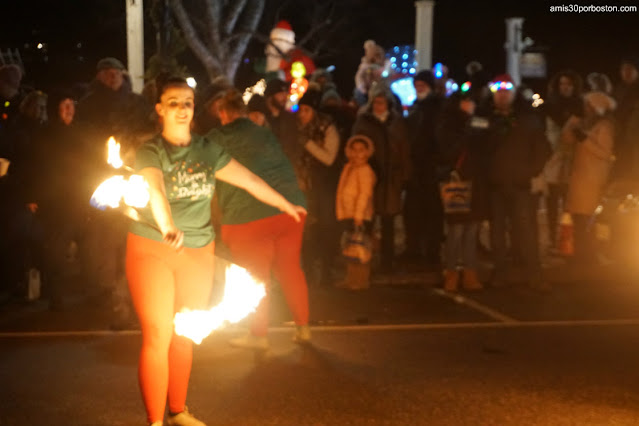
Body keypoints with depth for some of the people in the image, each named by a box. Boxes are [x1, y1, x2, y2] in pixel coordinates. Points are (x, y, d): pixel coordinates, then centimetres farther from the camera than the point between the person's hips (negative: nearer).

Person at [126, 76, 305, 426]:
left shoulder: (207, 150, 6)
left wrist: (286, 206, 21)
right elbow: (154, 189, -30)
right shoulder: (150, 152, -10)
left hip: (198, 252, 4)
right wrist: (168, 229, -49)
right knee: (158, 336, -6)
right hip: (152, 250, -4)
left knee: (184, 337, 11)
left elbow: (249, 179, 15)